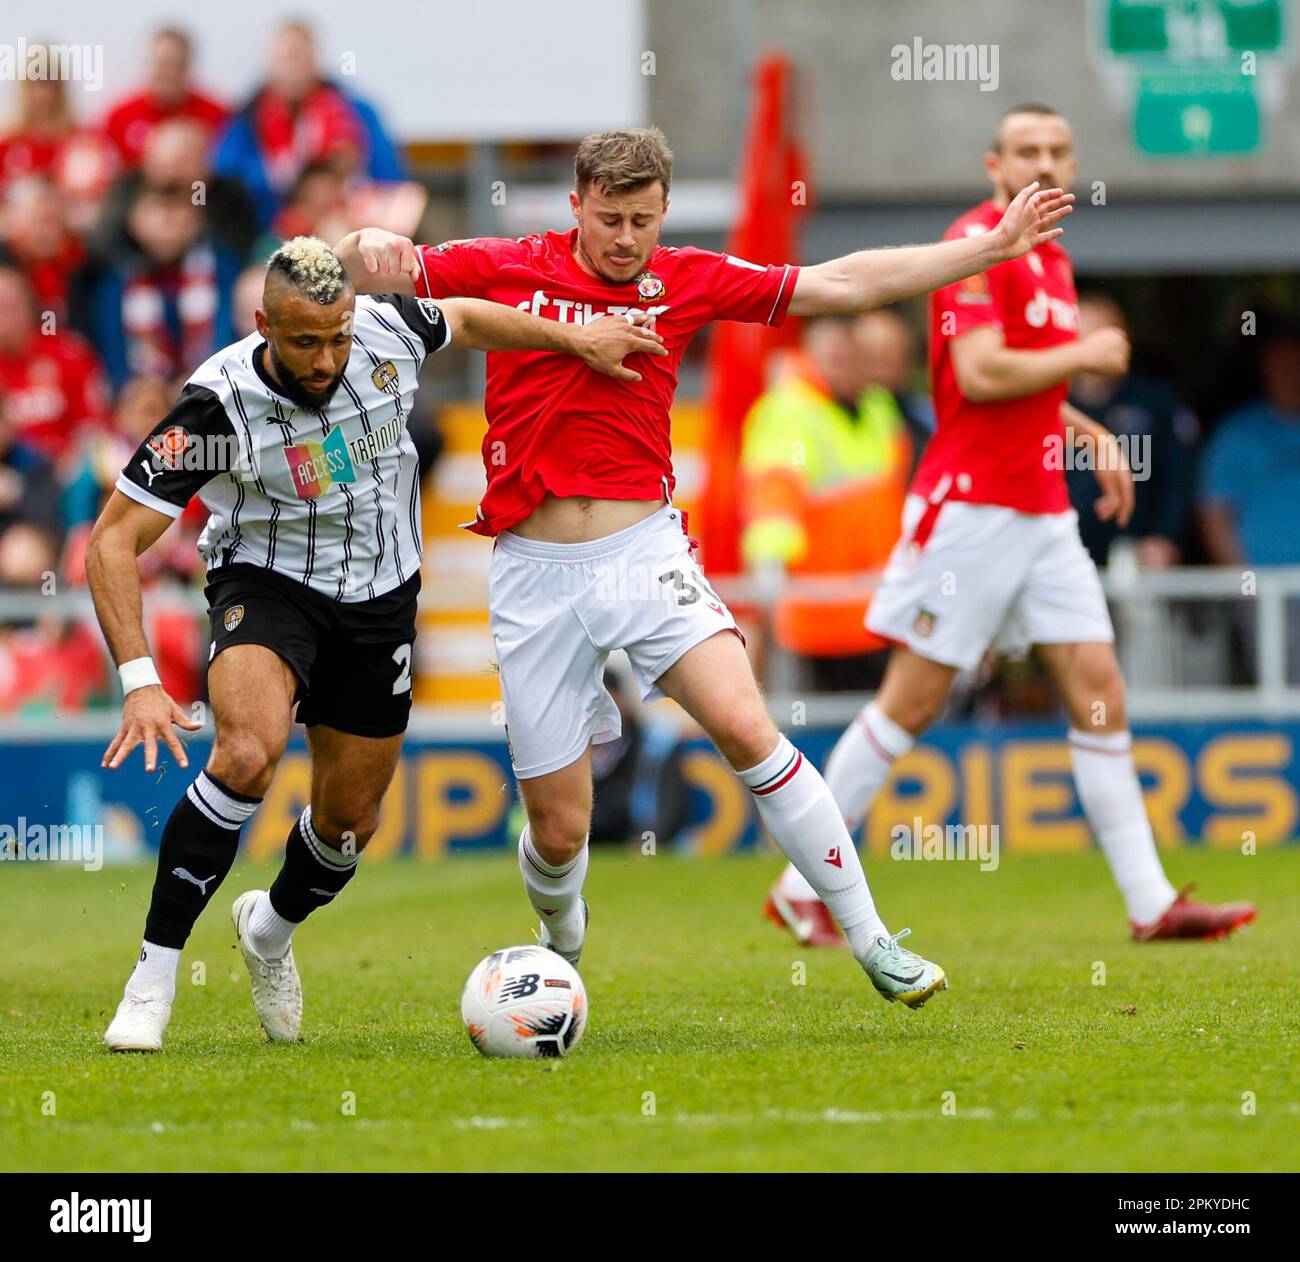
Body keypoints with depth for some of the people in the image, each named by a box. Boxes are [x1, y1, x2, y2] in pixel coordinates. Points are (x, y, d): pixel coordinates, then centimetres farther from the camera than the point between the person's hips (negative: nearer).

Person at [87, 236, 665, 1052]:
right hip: (268, 583, -4)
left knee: (350, 819, 11)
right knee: (248, 751, -33)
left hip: (380, 601, 4)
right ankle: (152, 980, -24)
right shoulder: (221, 401, -27)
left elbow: (465, 319, 10)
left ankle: (271, 929, 46)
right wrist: (140, 682, -34)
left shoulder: (389, 330, -18)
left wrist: (574, 339, 14)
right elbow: (114, 540, -25)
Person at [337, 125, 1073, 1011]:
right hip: (535, 577, -1)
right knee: (559, 831, 1)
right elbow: (359, 272, 5)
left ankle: (869, 937, -11)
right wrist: (367, 246, -20)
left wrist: (995, 246, 6)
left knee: (745, 725, -21)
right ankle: (561, 942, 37)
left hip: (644, 553, 1)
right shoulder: (505, 269, 1)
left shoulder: (686, 281, 6)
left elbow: (843, 283, 8)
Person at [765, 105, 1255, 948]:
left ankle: (1151, 902, 1)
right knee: (914, 702, -3)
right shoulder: (977, 245, -11)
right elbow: (981, 375, -22)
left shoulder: (1051, 257, 16)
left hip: (1043, 513, 8)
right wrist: (1084, 354, -11)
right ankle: (805, 883, 8)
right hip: (972, 506, -8)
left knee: (1100, 691, 1)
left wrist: (1093, 436, 13)